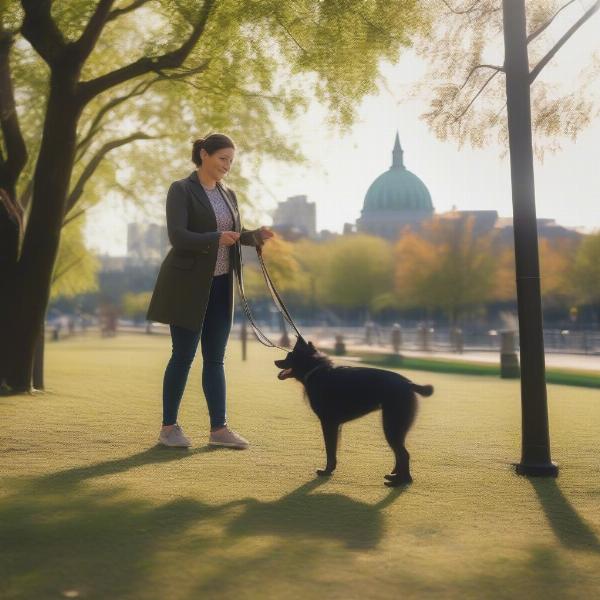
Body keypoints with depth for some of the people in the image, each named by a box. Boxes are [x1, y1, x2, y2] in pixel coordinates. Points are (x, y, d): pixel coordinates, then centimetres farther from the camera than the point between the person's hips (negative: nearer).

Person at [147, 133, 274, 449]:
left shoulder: (228, 195, 12)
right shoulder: (181, 190, -8)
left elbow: (235, 234, 19)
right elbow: (177, 236, -18)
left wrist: (256, 235, -2)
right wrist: (216, 239, -31)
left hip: (220, 285, 6)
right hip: (188, 284, -6)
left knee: (215, 358, 7)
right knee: (183, 356, -1)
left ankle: (219, 428, 10)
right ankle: (168, 427, 10)